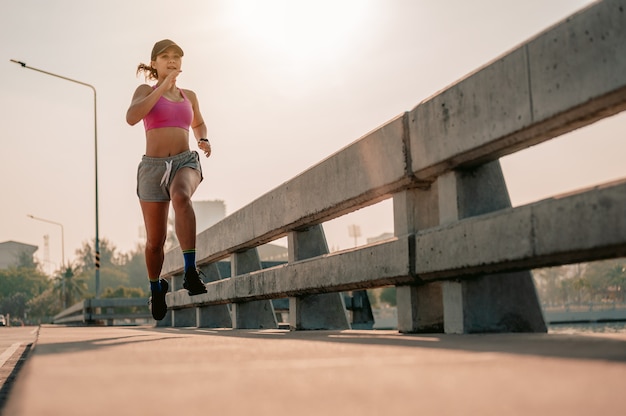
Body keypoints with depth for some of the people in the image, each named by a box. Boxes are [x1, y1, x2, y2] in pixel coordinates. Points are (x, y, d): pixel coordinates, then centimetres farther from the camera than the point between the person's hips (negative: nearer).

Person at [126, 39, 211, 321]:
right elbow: (131, 117, -15)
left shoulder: (189, 96, 16)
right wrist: (163, 87, -15)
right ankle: (156, 288, 35)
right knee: (155, 240, 5)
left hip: (186, 162, 1)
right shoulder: (146, 90, 7)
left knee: (181, 197, -38)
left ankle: (190, 272, -44)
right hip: (153, 166, -1)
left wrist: (203, 140, 13)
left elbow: (198, 123, 36)